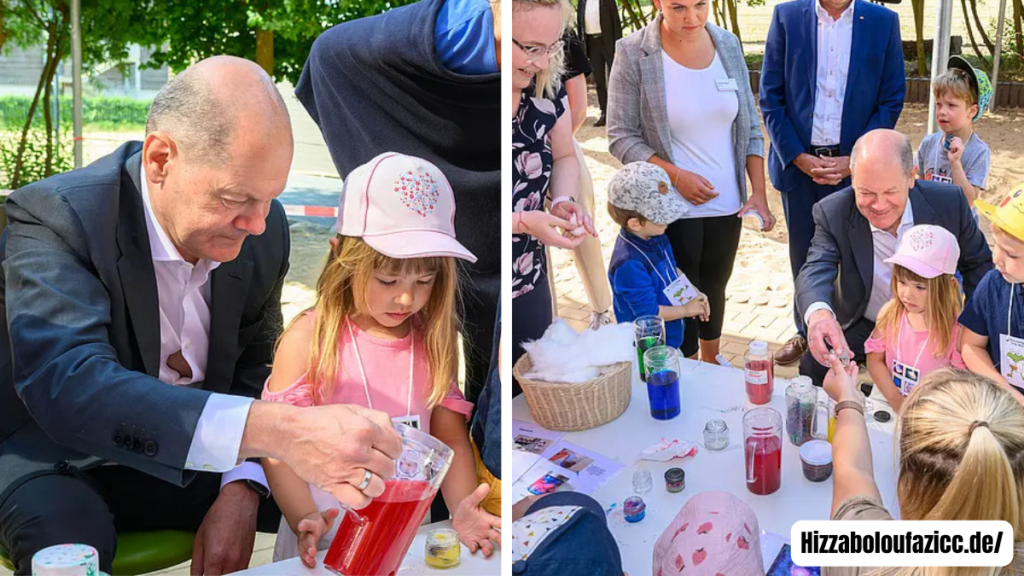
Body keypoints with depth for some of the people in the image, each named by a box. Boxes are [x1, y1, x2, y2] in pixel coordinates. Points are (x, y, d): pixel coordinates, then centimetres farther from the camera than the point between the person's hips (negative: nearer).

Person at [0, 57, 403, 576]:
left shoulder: (262, 228, -8)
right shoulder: (53, 217, -25)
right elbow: (69, 385, -41)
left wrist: (240, 491, -14)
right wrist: (274, 430, -54)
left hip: (195, 456, 4)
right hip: (64, 459, -4)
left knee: (345, 501, -11)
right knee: (65, 533, -35)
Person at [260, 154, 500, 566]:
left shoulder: (435, 340, 5)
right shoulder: (309, 339, -6)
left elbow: (451, 438, 7)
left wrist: (462, 509, -9)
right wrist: (305, 521, -19)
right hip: (325, 536, -3)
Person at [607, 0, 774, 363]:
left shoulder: (728, 44, 0)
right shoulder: (634, 54, -13)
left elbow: (750, 127, 5)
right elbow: (621, 137, -11)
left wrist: (759, 192, -2)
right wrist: (676, 176, -20)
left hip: (727, 206, 5)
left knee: (715, 290, 22)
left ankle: (712, 363, 45)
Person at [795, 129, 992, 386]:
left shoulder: (949, 203, -16)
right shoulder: (833, 213, -21)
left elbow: (977, 264, 0)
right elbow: (816, 270, -35)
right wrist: (819, 312, -59)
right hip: (861, 326, -1)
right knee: (813, 365, -18)